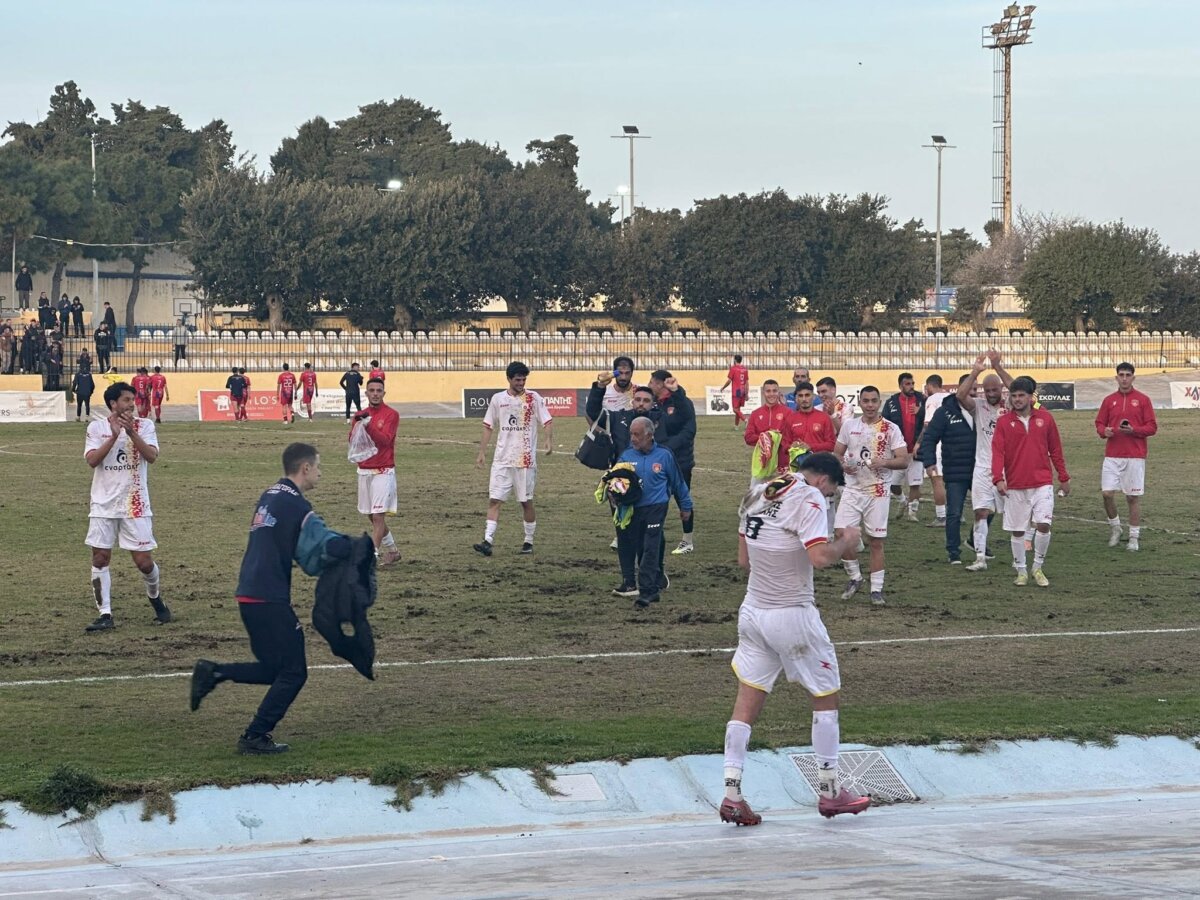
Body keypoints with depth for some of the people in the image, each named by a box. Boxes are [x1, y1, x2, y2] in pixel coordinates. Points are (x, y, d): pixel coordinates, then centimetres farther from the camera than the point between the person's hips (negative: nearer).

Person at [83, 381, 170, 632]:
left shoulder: (144, 425, 0)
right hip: (104, 505, 1)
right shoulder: (97, 428, 1)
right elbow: (92, 460, -12)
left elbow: (151, 456, -13)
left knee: (144, 561, 0)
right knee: (100, 558, -3)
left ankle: (157, 602, 26)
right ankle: (105, 615, 3)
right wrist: (114, 435, -19)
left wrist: (131, 432, -23)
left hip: (135, 505, -1)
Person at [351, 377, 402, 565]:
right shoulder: (360, 415, 10)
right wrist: (357, 425, -15)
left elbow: (385, 440, -18)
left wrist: (368, 425, -29)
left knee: (378, 515, -11)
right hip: (364, 471, 6)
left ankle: (373, 556, -10)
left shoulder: (391, 414, -7)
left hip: (383, 472, -6)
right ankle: (391, 551, 26)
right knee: (372, 516, 12)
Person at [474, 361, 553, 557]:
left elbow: (547, 421, -6)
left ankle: (529, 542, 16)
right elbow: (488, 427, 11)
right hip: (502, 459, 2)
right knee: (494, 500, -6)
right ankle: (488, 541, -10)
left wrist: (549, 439, -24)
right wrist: (482, 451, 6)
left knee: (526, 501, 5)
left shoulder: (534, 398, 0)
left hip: (526, 459, -2)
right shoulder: (498, 399, 6)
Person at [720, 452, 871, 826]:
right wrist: (846, 542, -5)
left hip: (752, 610, 7)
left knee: (747, 703, 6)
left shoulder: (756, 496, 10)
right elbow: (820, 557, -24)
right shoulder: (808, 498, -13)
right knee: (825, 697, 10)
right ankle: (829, 792, 16)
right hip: (793, 617, -6)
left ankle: (731, 795, 0)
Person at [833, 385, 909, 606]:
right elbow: (836, 453, 14)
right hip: (853, 488, 2)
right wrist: (843, 465, -9)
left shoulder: (891, 429, -3)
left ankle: (877, 589, 10)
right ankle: (854, 577, 11)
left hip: (877, 491, -2)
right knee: (841, 532, -11)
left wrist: (884, 462, -26)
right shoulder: (849, 425, 6)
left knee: (876, 541, 1)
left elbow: (904, 461, -8)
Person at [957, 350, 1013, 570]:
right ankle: (980, 558, -6)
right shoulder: (978, 406, 1)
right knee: (981, 512, -6)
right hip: (983, 469, 1)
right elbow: (961, 395, -17)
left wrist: (998, 368, -28)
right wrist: (976, 371, -25)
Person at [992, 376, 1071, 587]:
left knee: (1043, 525, -11)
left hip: (1042, 484, 0)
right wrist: (998, 478, -21)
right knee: (1017, 531, 5)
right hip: (1015, 486, 0)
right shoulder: (1003, 422, 1)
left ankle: (1038, 567, 7)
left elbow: (1055, 450, 11)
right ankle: (1021, 571, 19)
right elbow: (997, 452, -7)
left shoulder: (1045, 419, 4)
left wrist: (1064, 478, 13)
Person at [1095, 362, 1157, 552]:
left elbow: (1152, 427, 0)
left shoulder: (1143, 400, 1)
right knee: (1107, 493, -7)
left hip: (1135, 456, -2)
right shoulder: (1109, 400, 9)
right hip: (1112, 456, 2)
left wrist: (1134, 430, -17)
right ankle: (1115, 527, 15)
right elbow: (1099, 423, 14)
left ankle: (1134, 537, 8)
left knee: (1133, 497, 0)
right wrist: (1104, 431, -9)